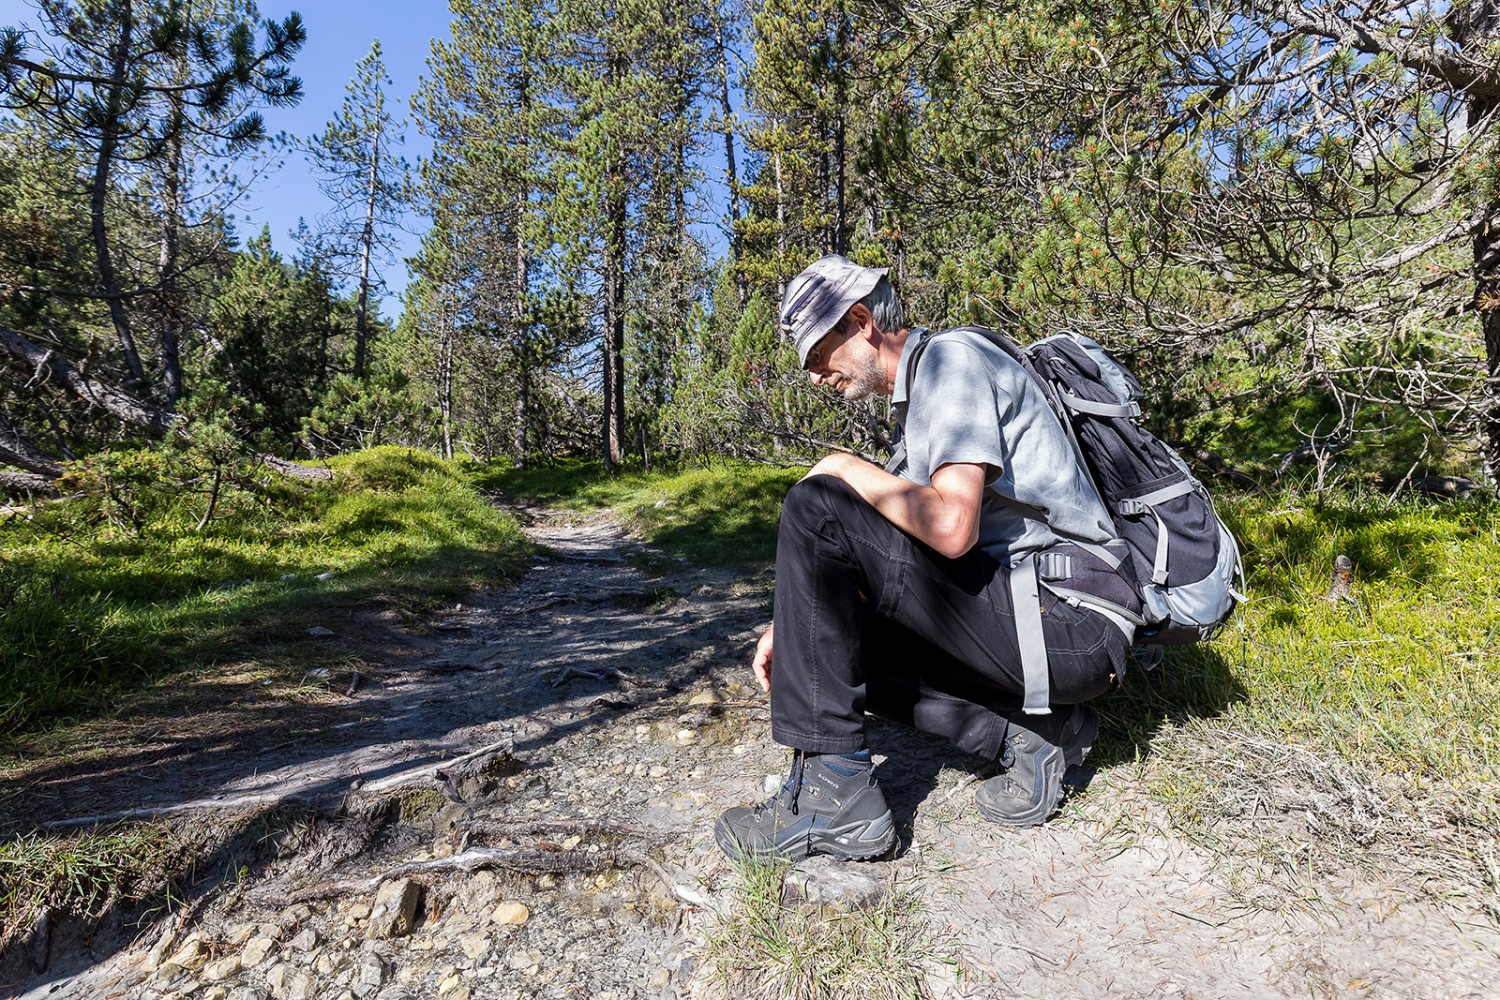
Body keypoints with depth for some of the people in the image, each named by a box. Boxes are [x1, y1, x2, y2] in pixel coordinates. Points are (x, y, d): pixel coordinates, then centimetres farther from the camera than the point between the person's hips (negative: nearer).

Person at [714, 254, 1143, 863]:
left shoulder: (952, 355, -9)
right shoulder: (915, 407, 20)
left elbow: (951, 527, -25)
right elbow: (875, 566, 17)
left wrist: (845, 469, -9)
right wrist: (796, 623, 5)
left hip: (1068, 619, -10)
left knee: (815, 507, -18)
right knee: (841, 644, 14)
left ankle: (833, 794, -15)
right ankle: (1030, 731, 3)